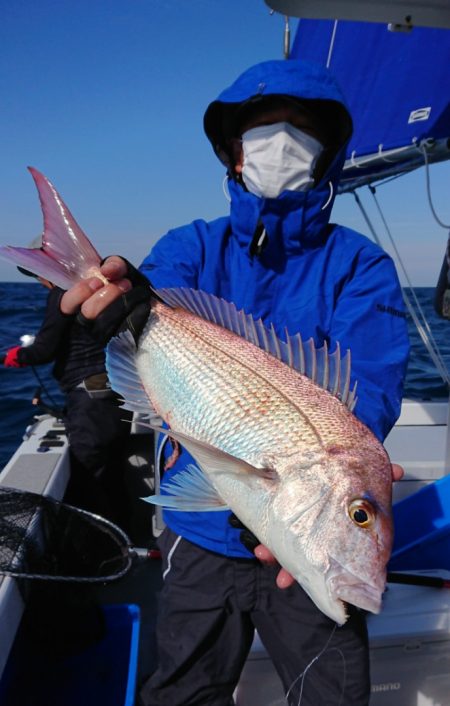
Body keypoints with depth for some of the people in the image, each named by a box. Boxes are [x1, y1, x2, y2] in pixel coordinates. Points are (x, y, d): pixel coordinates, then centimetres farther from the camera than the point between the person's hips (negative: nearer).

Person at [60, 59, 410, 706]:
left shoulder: (360, 266, -6)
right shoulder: (194, 247, 0)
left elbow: (370, 386, -20)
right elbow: (162, 316, -20)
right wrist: (130, 306, -44)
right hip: (200, 532, 2)